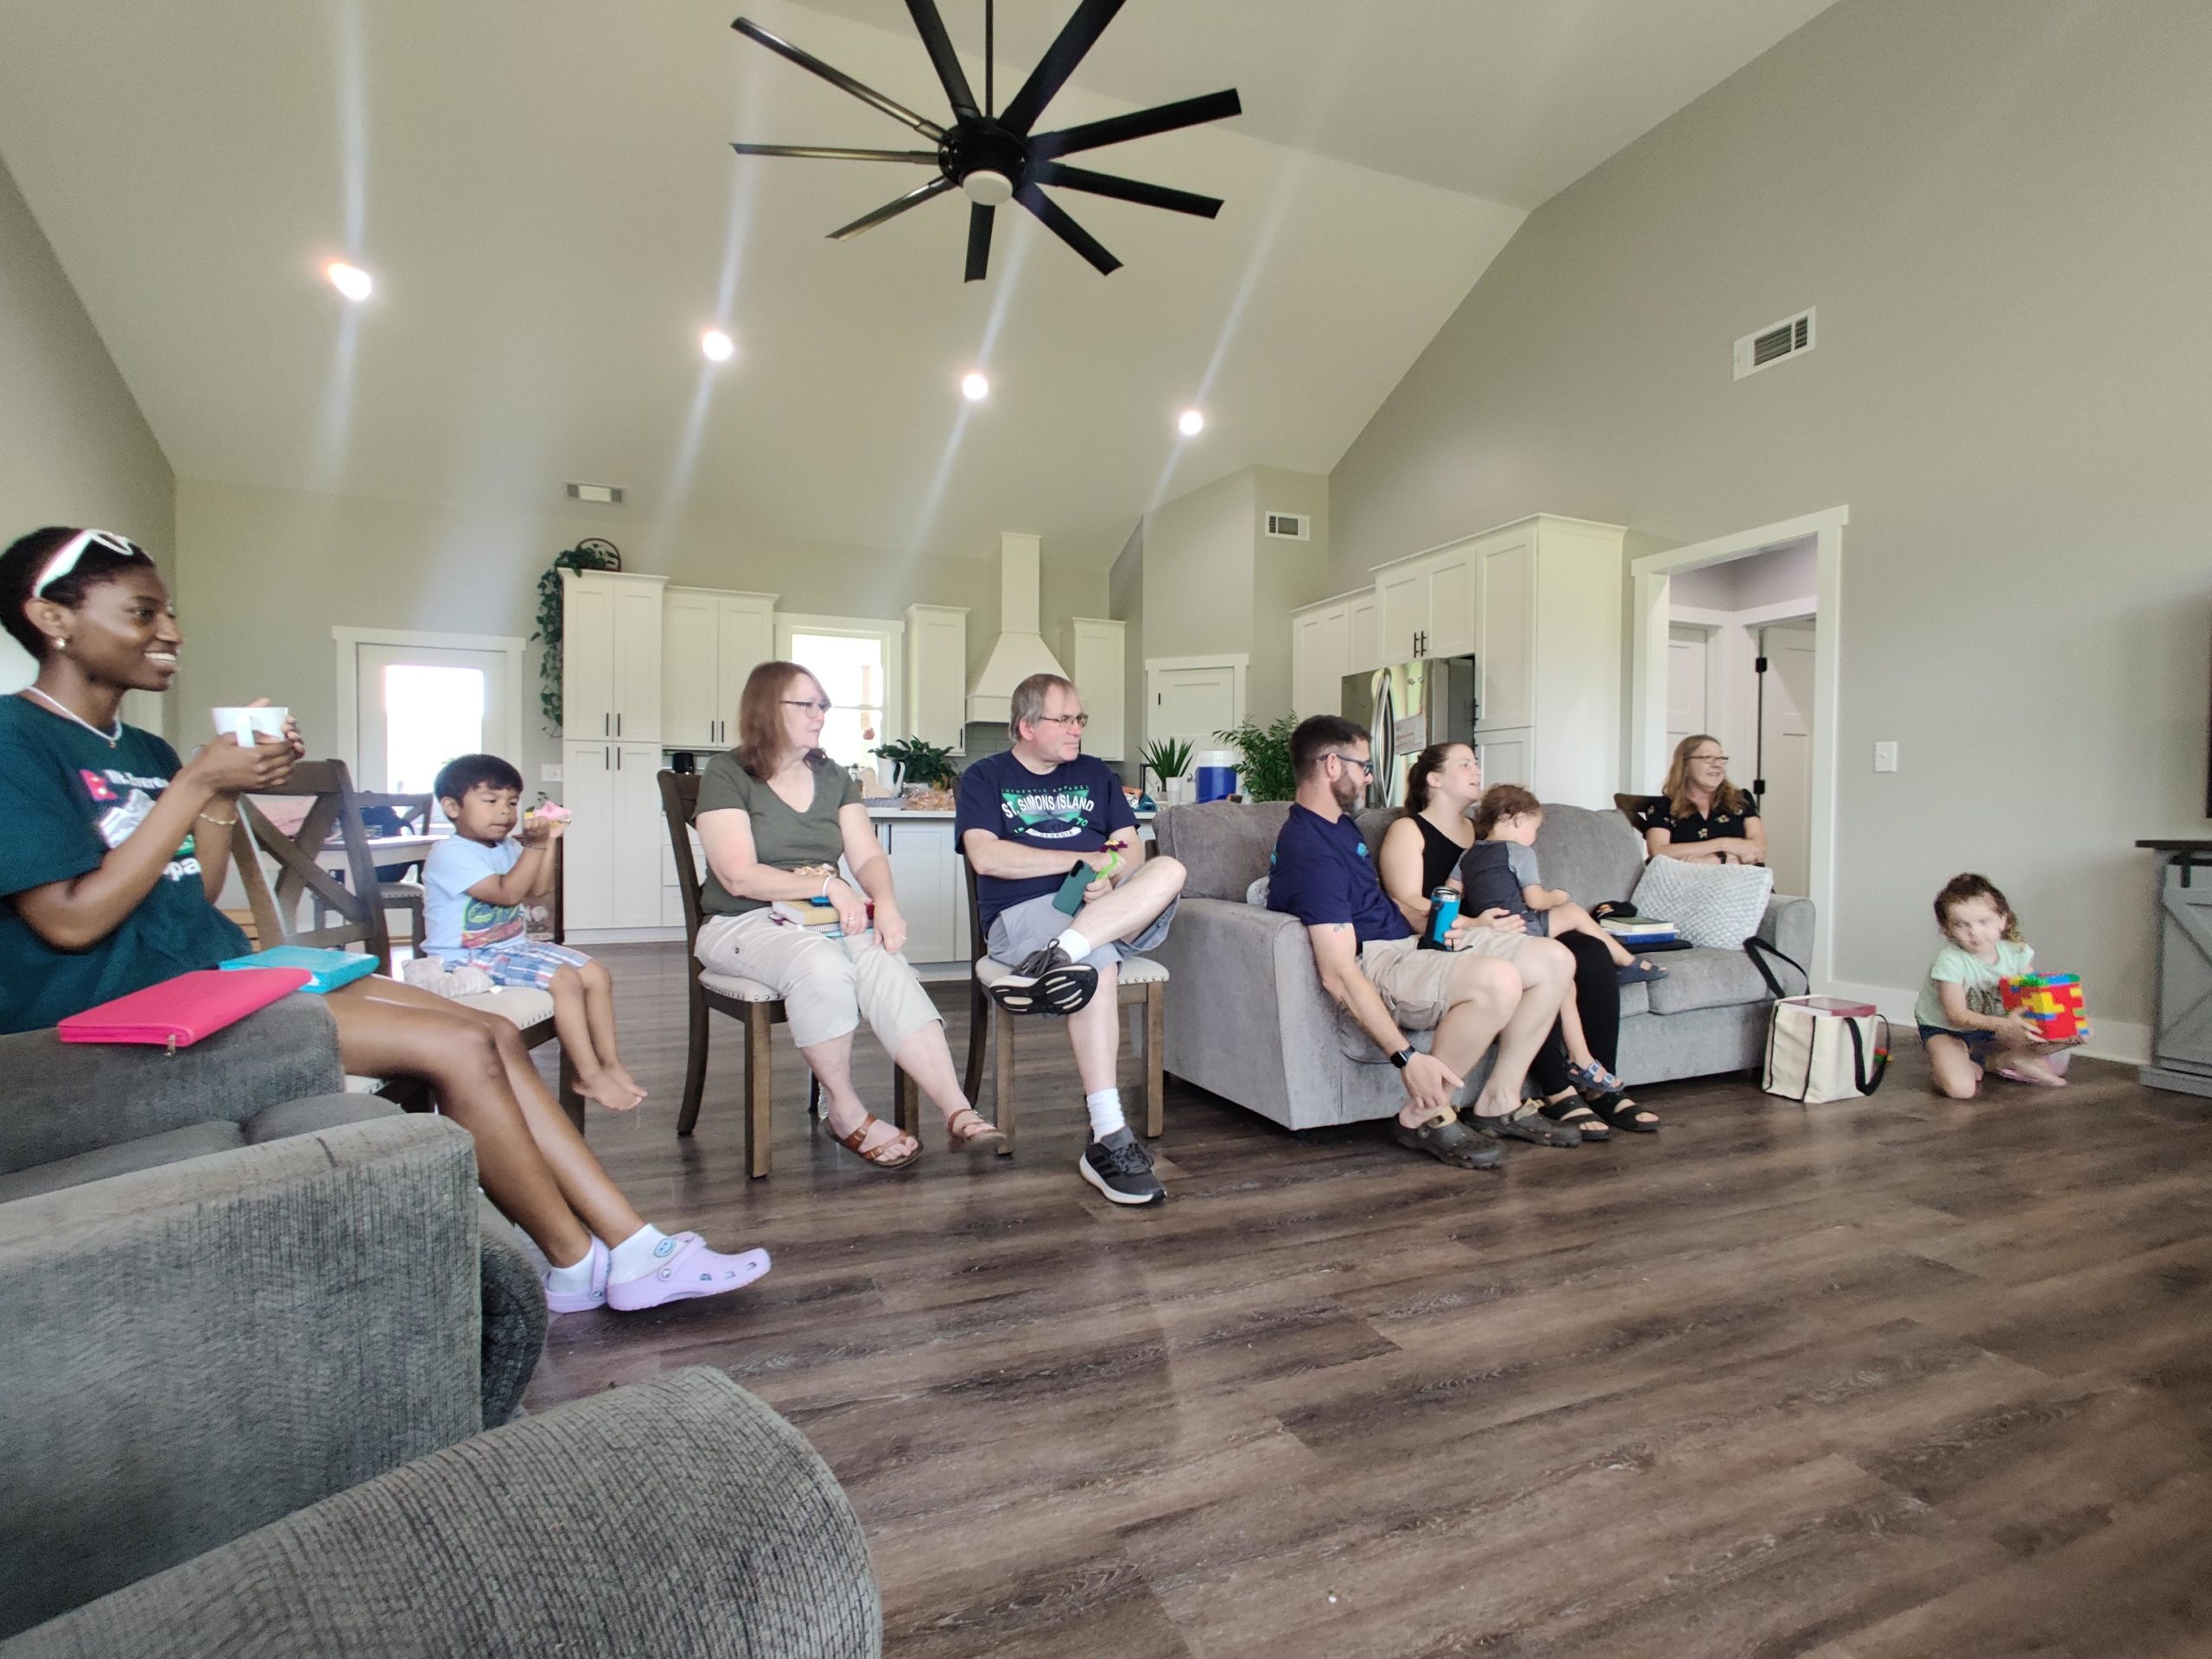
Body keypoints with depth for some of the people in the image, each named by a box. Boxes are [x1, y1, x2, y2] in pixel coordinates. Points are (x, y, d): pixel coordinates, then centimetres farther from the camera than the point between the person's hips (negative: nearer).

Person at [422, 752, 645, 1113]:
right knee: (565, 979, -26)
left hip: (515, 945, 9)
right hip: (470, 958, -9)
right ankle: (589, 1076, -19)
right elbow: (508, 893, -23)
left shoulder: (507, 848, 13)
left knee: (598, 974, -2)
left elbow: (537, 890, 6)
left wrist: (549, 841, -2)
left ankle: (609, 1063, 3)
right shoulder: (450, 853, -15)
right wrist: (535, 845, -25)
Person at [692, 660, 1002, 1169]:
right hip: (745, 923, -4)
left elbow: (868, 856, 6)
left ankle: (958, 1113, -35)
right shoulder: (727, 774, -2)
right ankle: (844, 1112, -18)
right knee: (823, 966, -36)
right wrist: (827, 884, -18)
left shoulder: (832, 776, 15)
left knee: (886, 967, -28)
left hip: (829, 919, 4)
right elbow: (740, 876, -12)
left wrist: (886, 904, -15)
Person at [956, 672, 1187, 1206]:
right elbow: (985, 856, -7)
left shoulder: (1095, 774, 23)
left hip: (1118, 914, 4)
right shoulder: (985, 777, 10)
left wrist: (1111, 877, -12)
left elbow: (1131, 847, 14)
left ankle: (1052, 963, -41)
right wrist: (1086, 859, -8)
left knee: (1169, 872, -27)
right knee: (1098, 966, -36)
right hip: (1023, 912, -4)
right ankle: (1108, 1137, -35)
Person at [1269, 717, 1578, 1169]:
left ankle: (1499, 1101, 8)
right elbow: (1338, 974, -28)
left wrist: (1454, 922, 14)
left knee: (1554, 960, 2)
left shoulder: (1341, 823, 15)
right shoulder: (1310, 850, -21)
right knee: (1498, 980, -35)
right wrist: (1406, 1058, -31)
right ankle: (1425, 1116, -15)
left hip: (1409, 939, 11)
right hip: (1374, 964, -11)